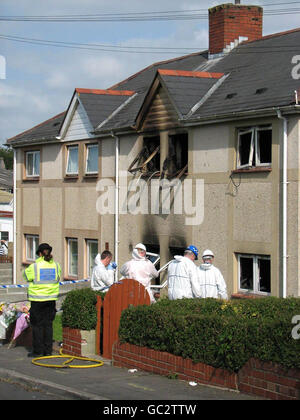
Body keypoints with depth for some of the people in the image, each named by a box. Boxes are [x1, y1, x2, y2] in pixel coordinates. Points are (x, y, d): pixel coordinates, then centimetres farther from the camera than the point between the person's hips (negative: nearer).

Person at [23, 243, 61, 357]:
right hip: (51, 299, 4)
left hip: (37, 299, -4)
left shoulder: (34, 266, -10)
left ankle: (38, 351, 3)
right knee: (48, 324, 10)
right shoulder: (56, 266, 1)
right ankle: (48, 350, 10)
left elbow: (27, 274, 7)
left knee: (37, 325, 3)